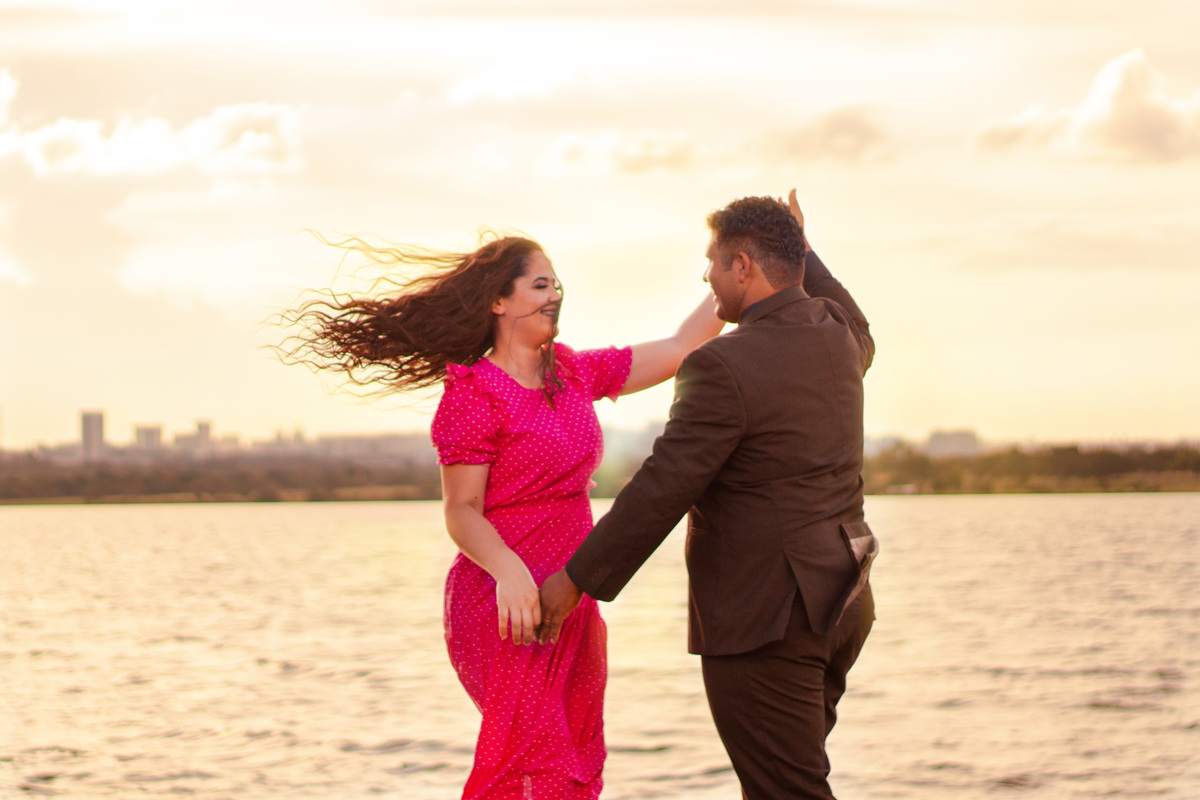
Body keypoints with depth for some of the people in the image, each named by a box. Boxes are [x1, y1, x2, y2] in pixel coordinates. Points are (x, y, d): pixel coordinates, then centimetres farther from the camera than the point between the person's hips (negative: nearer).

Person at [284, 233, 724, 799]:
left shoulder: (571, 373, 12)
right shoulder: (474, 392, -8)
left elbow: (681, 348, 18)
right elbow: (460, 511, -12)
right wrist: (508, 570, -30)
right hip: (507, 604, -8)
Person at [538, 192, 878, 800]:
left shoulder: (724, 367, -19)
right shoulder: (835, 332, 6)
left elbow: (660, 491, -17)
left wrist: (576, 579, -8)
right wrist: (802, 253, 43)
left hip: (765, 616, -9)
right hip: (837, 605, 9)